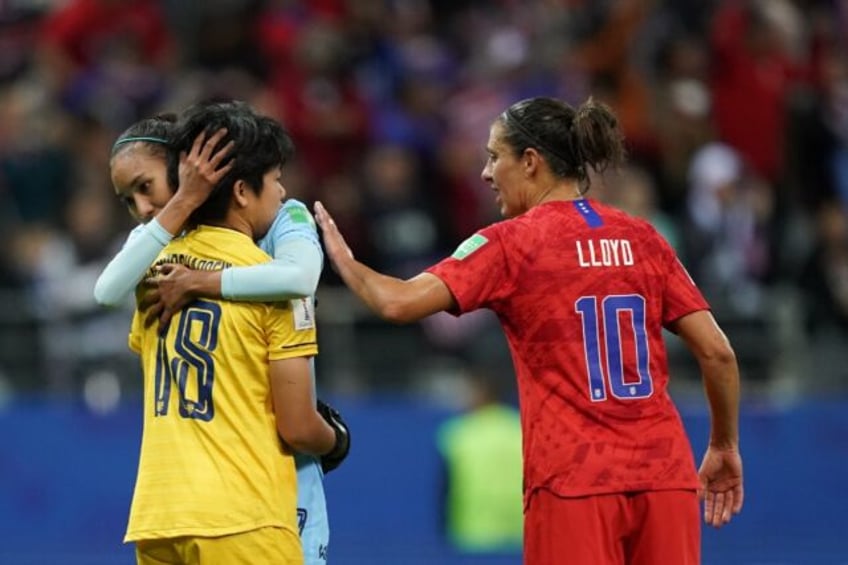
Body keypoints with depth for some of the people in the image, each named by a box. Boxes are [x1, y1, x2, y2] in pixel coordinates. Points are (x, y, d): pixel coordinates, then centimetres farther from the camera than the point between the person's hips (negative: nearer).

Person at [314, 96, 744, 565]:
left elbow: (399, 303, -11)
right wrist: (725, 447, 18)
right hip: (663, 475, 4)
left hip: (573, 484, -4)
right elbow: (716, 352, 6)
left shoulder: (511, 244, -2)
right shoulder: (642, 239, 10)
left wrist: (343, 260, 8)